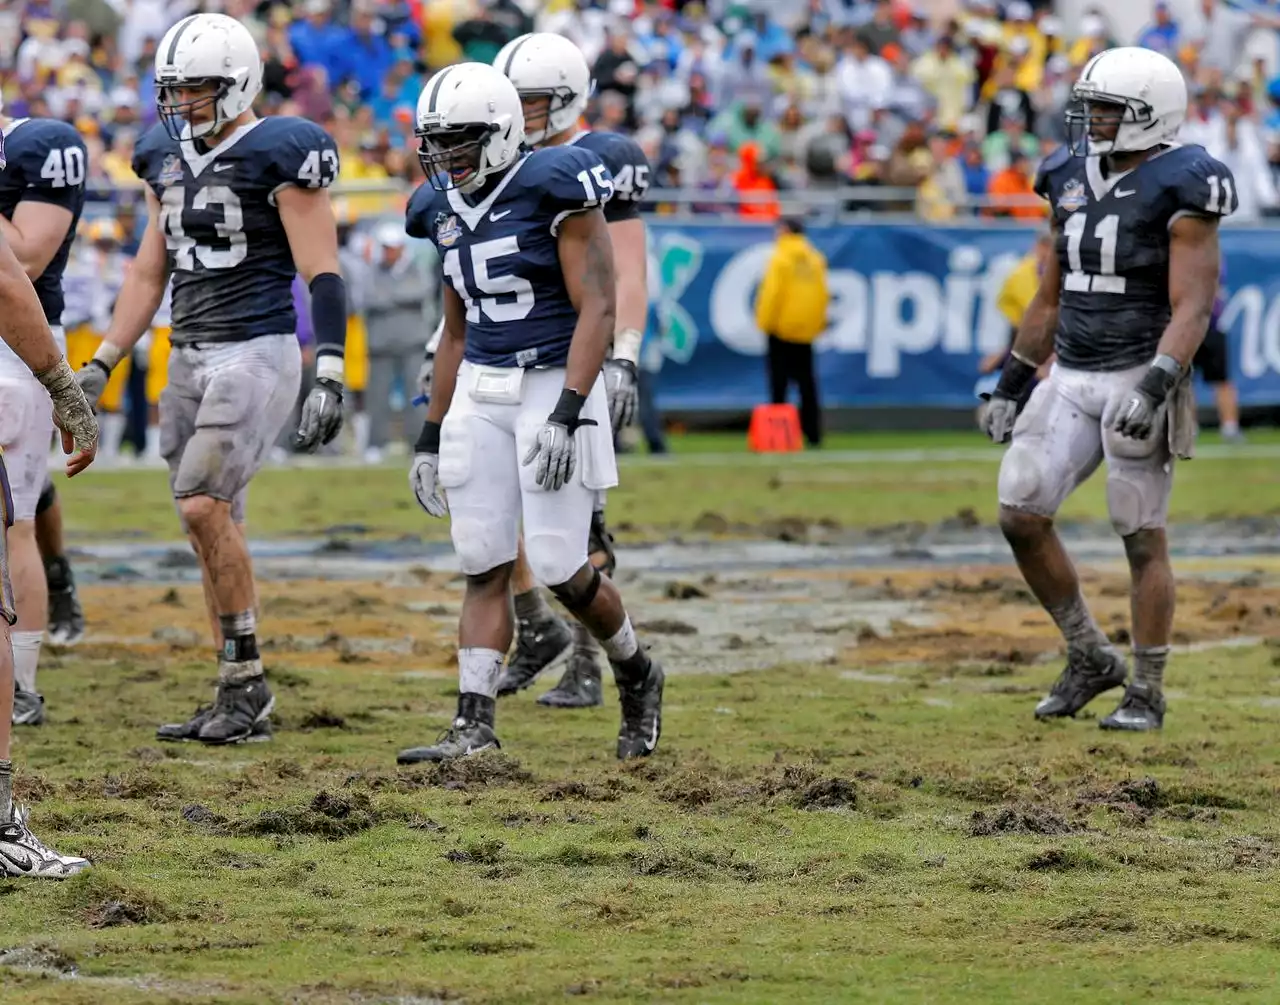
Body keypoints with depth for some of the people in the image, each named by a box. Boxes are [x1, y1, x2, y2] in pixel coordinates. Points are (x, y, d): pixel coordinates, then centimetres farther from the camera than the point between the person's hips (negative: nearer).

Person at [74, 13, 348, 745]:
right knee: (216, 530, 7)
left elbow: (323, 274, -13)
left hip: (257, 354, -8)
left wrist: (329, 378, -20)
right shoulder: (170, 160, 13)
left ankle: (247, 680, -9)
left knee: (204, 506, -18)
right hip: (191, 357, 8)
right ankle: (241, 703, 11)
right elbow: (150, 273, 19)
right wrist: (101, 365, 16)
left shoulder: (278, 156, -11)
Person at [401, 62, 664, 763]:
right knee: (483, 566, 0)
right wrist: (430, 438, 17)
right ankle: (474, 724, -2)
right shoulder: (448, 210, 10)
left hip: (555, 386, -7)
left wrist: (565, 415, -25)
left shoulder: (554, 189, -12)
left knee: (559, 569, -6)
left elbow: (597, 309, -16)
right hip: (481, 394, 7)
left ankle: (636, 676, 20)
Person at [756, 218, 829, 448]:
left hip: (782, 327, -6)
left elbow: (773, 292, -15)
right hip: (807, 328, 6)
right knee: (807, 383, 10)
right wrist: (819, 321, 17)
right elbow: (822, 293, 9)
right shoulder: (816, 259, 6)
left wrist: (765, 322, -6)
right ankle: (813, 434, 7)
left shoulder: (781, 258, -12)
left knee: (779, 382, -2)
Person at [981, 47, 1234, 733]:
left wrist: (1155, 387, -30)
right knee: (1021, 516, -1)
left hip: (1139, 383, -7)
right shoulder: (1075, 181, 10)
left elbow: (1191, 310, -17)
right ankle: (1090, 659, 14)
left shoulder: (1178, 192, -12)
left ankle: (1146, 694, 9)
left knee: (1142, 539, -2)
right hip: (1072, 380, 7)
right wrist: (1010, 386, 16)